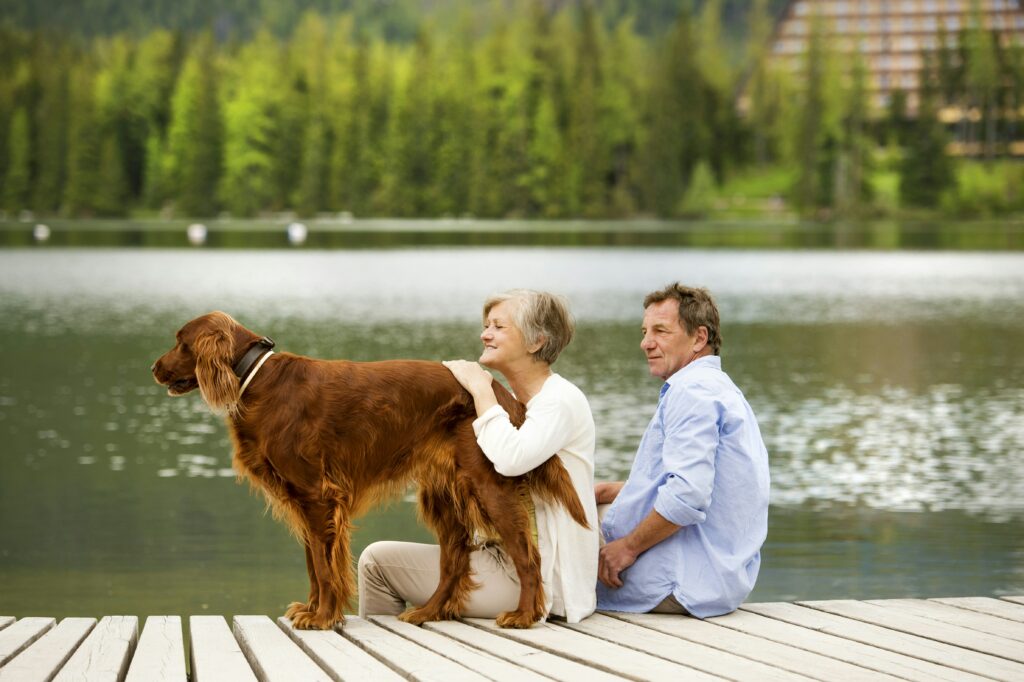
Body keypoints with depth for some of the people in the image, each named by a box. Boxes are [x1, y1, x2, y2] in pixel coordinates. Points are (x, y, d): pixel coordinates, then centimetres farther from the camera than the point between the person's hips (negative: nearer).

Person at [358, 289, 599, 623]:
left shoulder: (562, 401, -15)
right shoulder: (517, 402, 15)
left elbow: (511, 459, -31)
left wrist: (481, 389, -19)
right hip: (508, 557, 10)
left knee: (377, 561, -4)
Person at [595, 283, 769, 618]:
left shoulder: (692, 390, -15)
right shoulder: (719, 388, 20)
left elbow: (687, 495, -27)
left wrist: (628, 547, -16)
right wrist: (610, 490, 16)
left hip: (687, 581, -11)